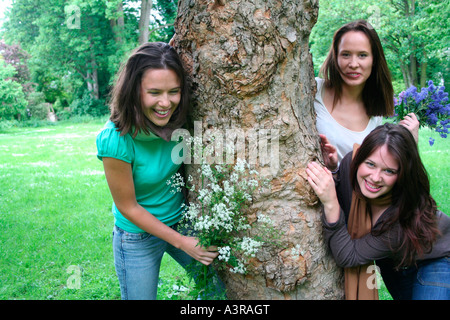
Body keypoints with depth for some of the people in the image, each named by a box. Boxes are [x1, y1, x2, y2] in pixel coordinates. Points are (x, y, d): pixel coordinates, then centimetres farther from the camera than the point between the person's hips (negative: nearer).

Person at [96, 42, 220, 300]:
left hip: (183, 222, 5)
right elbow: (128, 207, -19)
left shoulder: (178, 119, -16)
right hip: (138, 236, -4)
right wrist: (181, 242, -16)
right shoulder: (116, 140, -30)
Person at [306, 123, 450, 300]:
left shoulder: (408, 214, -40)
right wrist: (332, 171, -29)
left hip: (432, 259, -4)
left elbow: (347, 258, -36)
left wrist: (331, 203, -48)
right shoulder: (350, 163, -28)